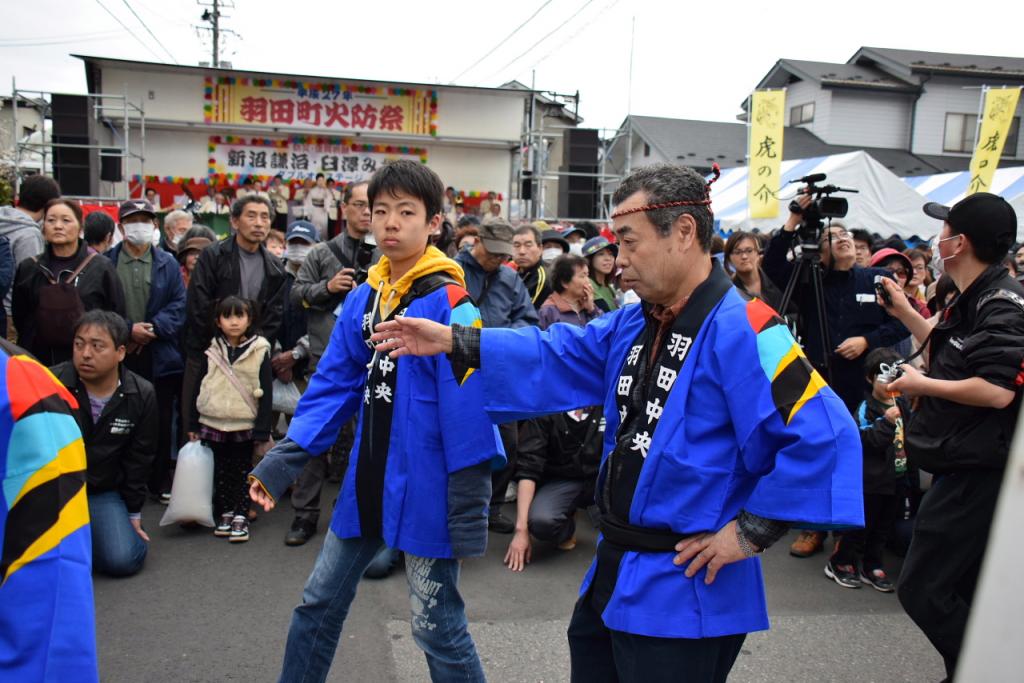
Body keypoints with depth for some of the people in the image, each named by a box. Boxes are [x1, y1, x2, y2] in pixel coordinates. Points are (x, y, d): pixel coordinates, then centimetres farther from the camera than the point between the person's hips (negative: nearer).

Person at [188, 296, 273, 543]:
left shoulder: (259, 352, -6)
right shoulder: (212, 353, 3)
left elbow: (266, 395, -6)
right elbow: (199, 390, 9)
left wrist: (262, 432, -9)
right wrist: (193, 426, 7)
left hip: (245, 426, -3)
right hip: (214, 425, 3)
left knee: (242, 472, 6)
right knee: (221, 472, 12)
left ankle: (241, 518, 12)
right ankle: (226, 514, 23)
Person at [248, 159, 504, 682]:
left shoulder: (450, 303, -16)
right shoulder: (361, 299, 5)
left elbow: (467, 410, -18)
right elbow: (333, 386, 7)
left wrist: (469, 510, -17)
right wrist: (280, 464, 0)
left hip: (425, 490, -7)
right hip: (367, 482, 7)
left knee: (436, 626, 7)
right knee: (319, 603, 20)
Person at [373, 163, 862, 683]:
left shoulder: (740, 331, -23)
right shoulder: (631, 326, 6)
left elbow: (822, 436, -28)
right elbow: (554, 358, 6)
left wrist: (751, 530, -21)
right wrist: (454, 342, -2)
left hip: (687, 593, -8)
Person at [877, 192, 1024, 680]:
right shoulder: (972, 300, 14)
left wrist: (920, 384, -17)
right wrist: (905, 313, 22)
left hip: (976, 471, -11)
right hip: (964, 466, 11)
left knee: (921, 589, -8)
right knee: (963, 592, 20)